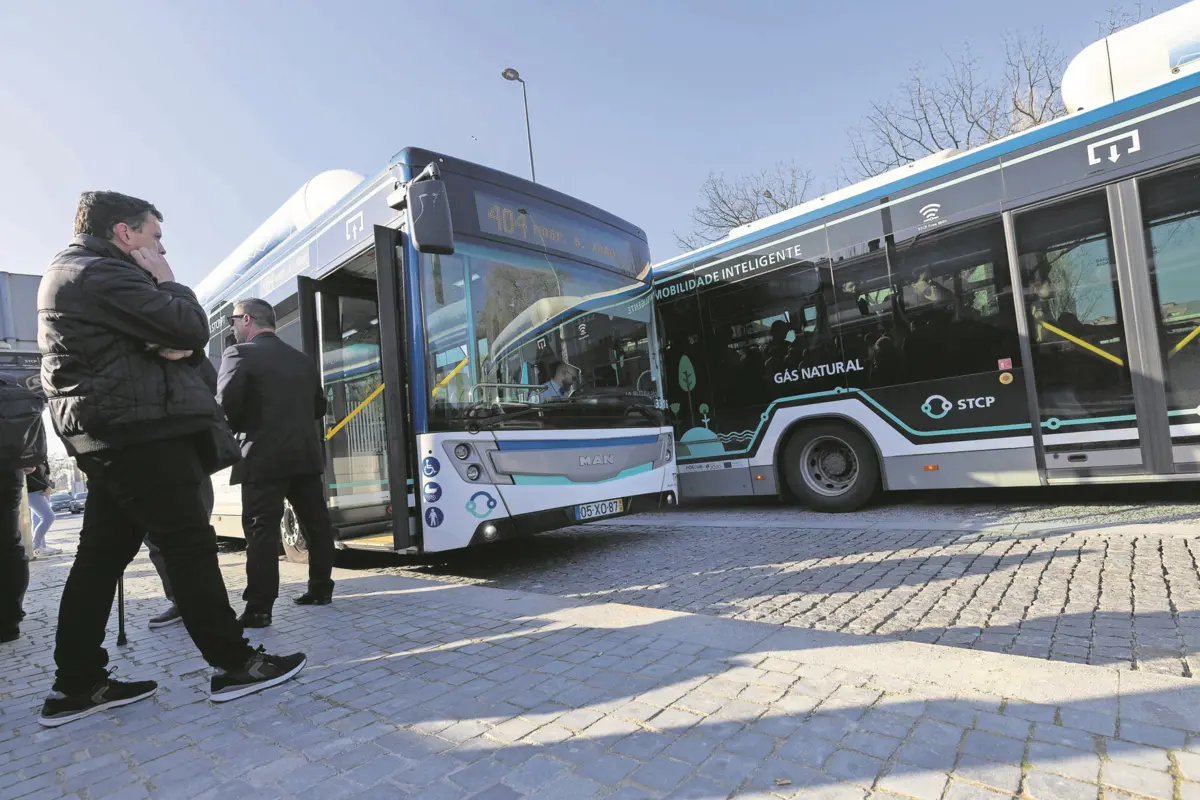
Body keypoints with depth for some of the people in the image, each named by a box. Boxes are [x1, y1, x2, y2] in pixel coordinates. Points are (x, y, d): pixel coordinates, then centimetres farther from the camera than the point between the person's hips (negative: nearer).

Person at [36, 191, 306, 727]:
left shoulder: (69, 273, 23)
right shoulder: (103, 273, -11)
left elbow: (174, 342, 18)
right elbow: (192, 329, -17)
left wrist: (171, 346, -5)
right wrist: (168, 282, 0)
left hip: (111, 435, 11)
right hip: (141, 431, -10)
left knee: (101, 557, 11)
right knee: (189, 546, -7)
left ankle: (77, 685, 18)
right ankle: (233, 664, 0)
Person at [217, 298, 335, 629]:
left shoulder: (240, 353, -4)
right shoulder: (302, 359, 14)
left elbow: (226, 404, -13)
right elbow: (319, 406, 15)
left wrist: (233, 433, 5)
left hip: (264, 456, -6)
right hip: (306, 453, 6)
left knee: (261, 530, -3)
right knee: (315, 522, 11)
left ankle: (259, 608, -1)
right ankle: (321, 589, 20)